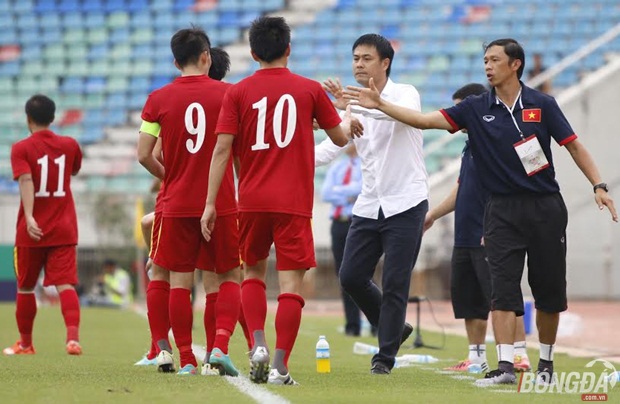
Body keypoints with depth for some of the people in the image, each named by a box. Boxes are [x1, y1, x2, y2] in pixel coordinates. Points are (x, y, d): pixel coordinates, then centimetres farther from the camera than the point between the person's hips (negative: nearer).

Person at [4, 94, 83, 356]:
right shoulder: (69, 145, 5)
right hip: (64, 231, 2)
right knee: (65, 284, -6)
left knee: (25, 288, 14)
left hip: (32, 230, -2)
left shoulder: (21, 149, -6)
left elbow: (26, 181, -21)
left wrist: (29, 217, -31)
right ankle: (73, 337, -27)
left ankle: (25, 343, 25)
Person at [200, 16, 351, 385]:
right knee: (291, 282, -1)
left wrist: (210, 203, -1)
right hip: (294, 202, -1)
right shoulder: (309, 90, 2)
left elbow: (222, 150, -4)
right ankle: (281, 365, -8)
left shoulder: (238, 92, 1)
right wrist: (348, 118, 35)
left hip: (252, 201, 1)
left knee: (253, 272, 19)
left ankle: (258, 344, -1)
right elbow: (341, 137, 12)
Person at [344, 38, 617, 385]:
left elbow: (574, 146, 1)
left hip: (545, 207, -1)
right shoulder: (476, 109, 3)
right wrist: (380, 105, -10)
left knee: (549, 291, 5)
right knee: (503, 288, -10)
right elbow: (424, 120, -1)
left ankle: (546, 363, 20)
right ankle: (506, 366, -13)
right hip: (503, 210, 1)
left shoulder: (542, 105, -1)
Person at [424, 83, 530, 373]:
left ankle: (519, 355, -10)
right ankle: (476, 357, 17)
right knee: (466, 297, 11)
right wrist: (433, 215, 25)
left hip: (488, 240, -10)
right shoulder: (470, 147, 17)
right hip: (465, 238, 10)